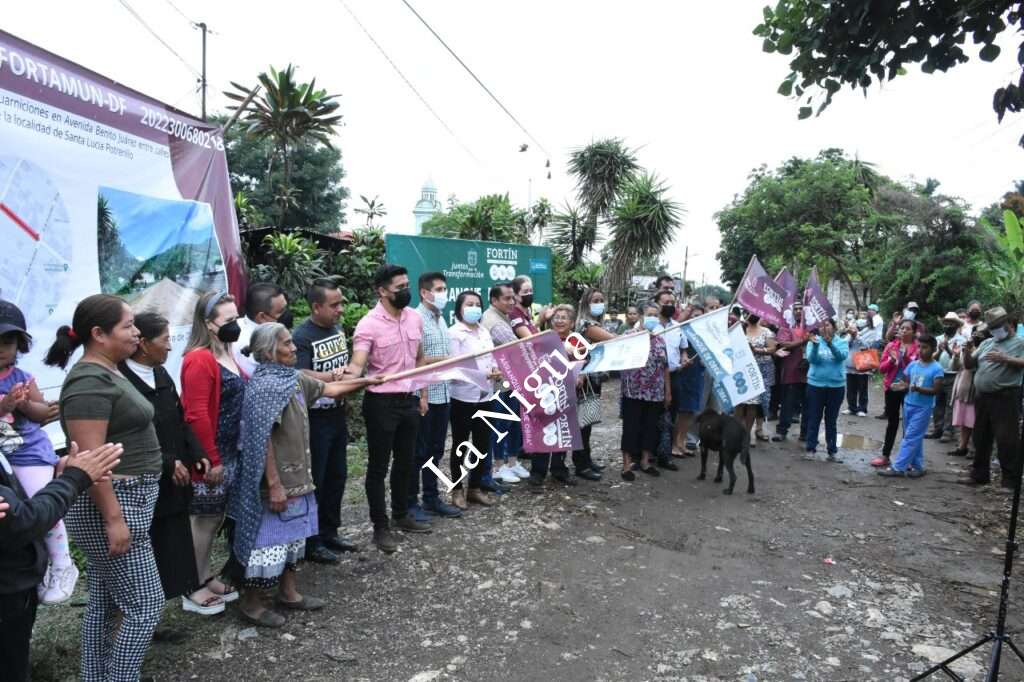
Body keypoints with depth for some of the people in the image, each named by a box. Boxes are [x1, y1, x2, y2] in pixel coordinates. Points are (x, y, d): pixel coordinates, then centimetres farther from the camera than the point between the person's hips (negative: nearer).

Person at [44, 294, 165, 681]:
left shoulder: (107, 373, 12)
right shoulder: (90, 381, -19)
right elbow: (90, 458, -24)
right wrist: (114, 518, -23)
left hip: (121, 501, 10)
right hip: (111, 505, -10)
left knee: (104, 603, 17)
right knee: (145, 605, -2)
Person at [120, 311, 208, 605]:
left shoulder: (162, 376, 9)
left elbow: (180, 420, 13)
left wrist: (197, 454, 1)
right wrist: (167, 464, -18)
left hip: (174, 480, 8)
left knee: (173, 538, 16)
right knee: (148, 546, 3)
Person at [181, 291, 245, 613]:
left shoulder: (226, 353, 10)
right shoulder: (200, 360, -19)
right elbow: (197, 415, -23)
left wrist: (228, 455, 15)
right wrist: (212, 460, -20)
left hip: (230, 451, 9)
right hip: (210, 456, -9)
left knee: (216, 516, 18)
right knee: (205, 517, 3)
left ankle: (206, 576, 32)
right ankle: (193, 590, 18)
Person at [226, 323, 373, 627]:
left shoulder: (294, 379, 6)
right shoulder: (265, 386, -20)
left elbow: (327, 389, 20)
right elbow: (262, 440, -23)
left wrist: (366, 381, 21)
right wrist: (274, 484, -23)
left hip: (295, 476, 9)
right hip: (277, 480, -9)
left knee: (291, 537, 19)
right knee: (268, 539, 3)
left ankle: (288, 592, 33)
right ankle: (251, 602, 20)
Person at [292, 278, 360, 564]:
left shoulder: (338, 331, 8)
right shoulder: (302, 336, -16)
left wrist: (348, 376, 2)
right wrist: (334, 376, -27)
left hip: (337, 414, 8)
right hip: (314, 419, -8)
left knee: (337, 476, 15)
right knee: (314, 481, 2)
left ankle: (330, 533, 30)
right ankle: (311, 542, 15)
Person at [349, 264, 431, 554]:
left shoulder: (415, 318, 4)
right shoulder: (369, 324, -16)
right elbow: (357, 364, -25)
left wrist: (421, 393, 13)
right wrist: (347, 378, -46)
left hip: (409, 400, 6)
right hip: (381, 403, -6)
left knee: (405, 462, 18)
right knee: (378, 467, 5)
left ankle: (401, 514, 35)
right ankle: (380, 526, 17)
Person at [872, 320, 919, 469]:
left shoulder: (918, 348, -4)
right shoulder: (891, 345, 5)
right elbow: (881, 368, 2)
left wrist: (906, 358, -20)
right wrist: (891, 360, -16)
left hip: (909, 390, -3)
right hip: (892, 388, 3)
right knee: (892, 422, 12)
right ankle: (885, 455, 17)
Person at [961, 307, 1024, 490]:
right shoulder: (986, 343, 16)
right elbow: (969, 365, 17)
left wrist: (1005, 358, -25)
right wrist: (968, 352, -1)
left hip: (1005, 397, -6)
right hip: (982, 396, 6)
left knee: (1006, 439, -5)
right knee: (980, 438, 13)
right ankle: (979, 474, 23)